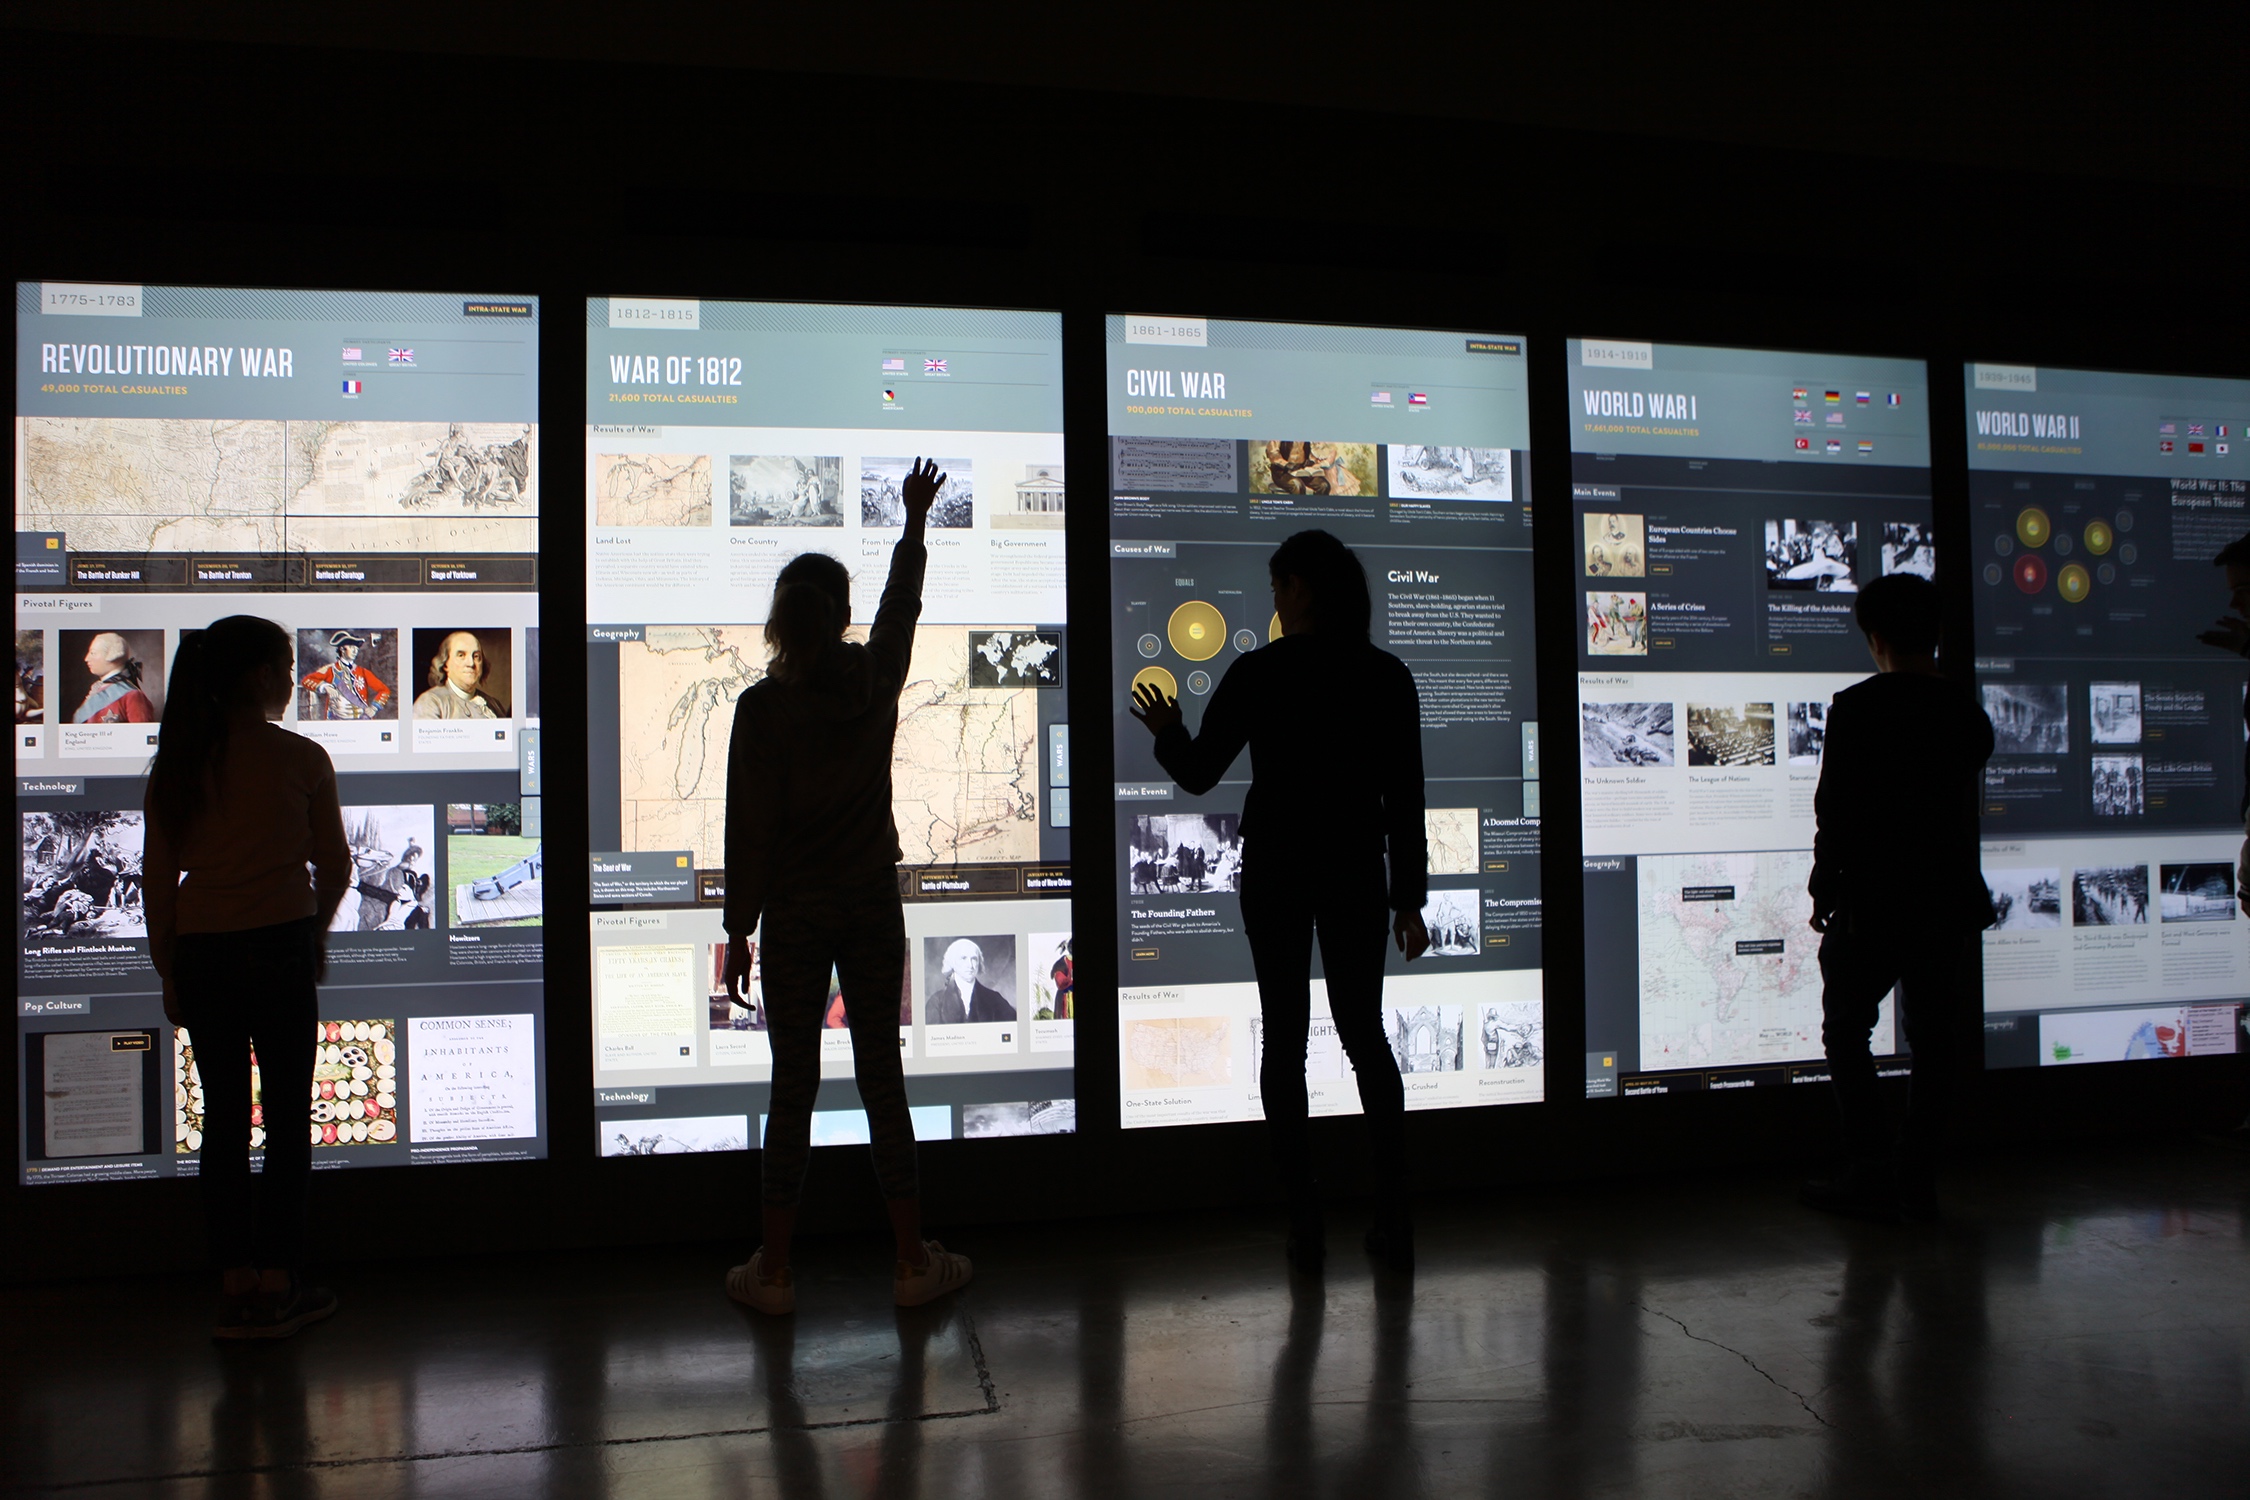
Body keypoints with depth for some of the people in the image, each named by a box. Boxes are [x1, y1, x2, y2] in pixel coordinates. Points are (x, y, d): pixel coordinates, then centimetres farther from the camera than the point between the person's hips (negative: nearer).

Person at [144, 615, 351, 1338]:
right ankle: (278, 1285, 10)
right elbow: (335, 865, 0)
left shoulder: (175, 763, 4)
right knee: (286, 1116, 5)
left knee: (223, 1116, 10)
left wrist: (169, 973, 12)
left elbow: (158, 878, 5)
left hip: (201, 953, 4)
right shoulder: (300, 757, -6)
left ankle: (235, 1286, 16)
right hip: (280, 946, -4)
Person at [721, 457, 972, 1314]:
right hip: (873, 907, 2)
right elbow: (903, 603, 19)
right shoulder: (876, 680, -2)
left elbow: (749, 828, -9)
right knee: (882, 1078, 9)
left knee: (793, 1086, 6)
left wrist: (739, 930, 0)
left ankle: (774, 1271, 15)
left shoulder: (763, 705, -11)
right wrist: (915, 521, 34)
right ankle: (913, 1261, 15)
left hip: (795, 914, -2)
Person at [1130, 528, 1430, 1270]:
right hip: (1355, 873, 2)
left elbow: (1197, 774, -3)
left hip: (1274, 869, -2)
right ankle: (1394, 1218, 13)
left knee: (1284, 1040, 7)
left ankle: (1305, 1225, 8)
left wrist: (1167, 733, 18)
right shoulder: (1387, 676, -2)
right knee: (1365, 1033, 14)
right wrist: (1410, 899, 5)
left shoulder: (1257, 673, -8)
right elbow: (1405, 800, -2)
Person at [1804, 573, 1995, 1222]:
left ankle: (1872, 1175, 4)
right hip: (1948, 901, 5)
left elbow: (1836, 810, -11)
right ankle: (1916, 1181, 15)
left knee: (1846, 1029, 7)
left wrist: (1824, 890, -3)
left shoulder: (1857, 707, -11)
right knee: (1933, 1040, 11)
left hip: (1873, 901, -5)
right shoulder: (1968, 713, 5)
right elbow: (1964, 809, 14)